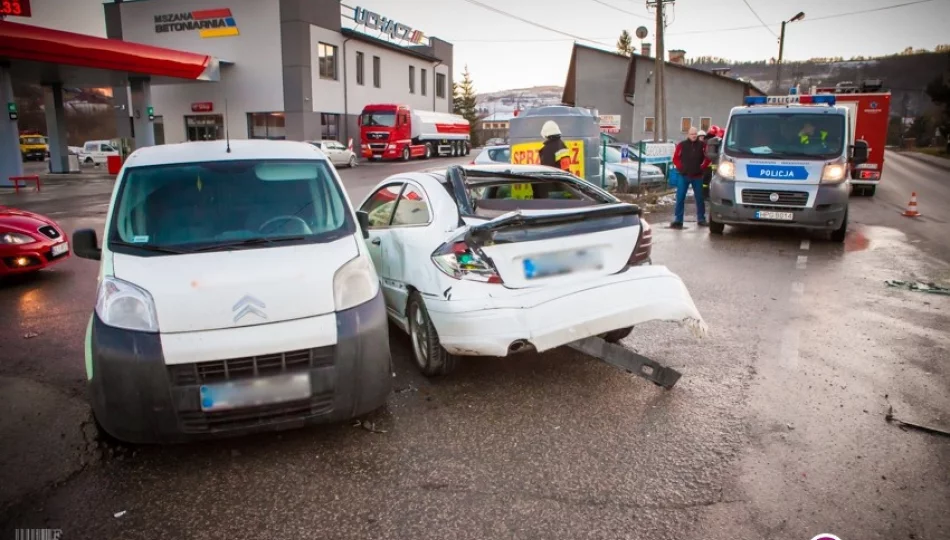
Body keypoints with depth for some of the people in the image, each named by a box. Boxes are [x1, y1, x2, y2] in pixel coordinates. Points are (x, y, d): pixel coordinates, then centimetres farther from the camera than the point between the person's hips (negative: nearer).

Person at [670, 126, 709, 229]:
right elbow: (675, 158, 5)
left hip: (697, 177, 1)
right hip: (684, 176, -1)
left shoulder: (702, 145, 0)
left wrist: (702, 167, 1)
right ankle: (677, 220, -2)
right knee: (680, 198, -5)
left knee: (699, 198, 8)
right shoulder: (682, 145, -1)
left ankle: (701, 219, 18)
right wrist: (680, 168, -4)